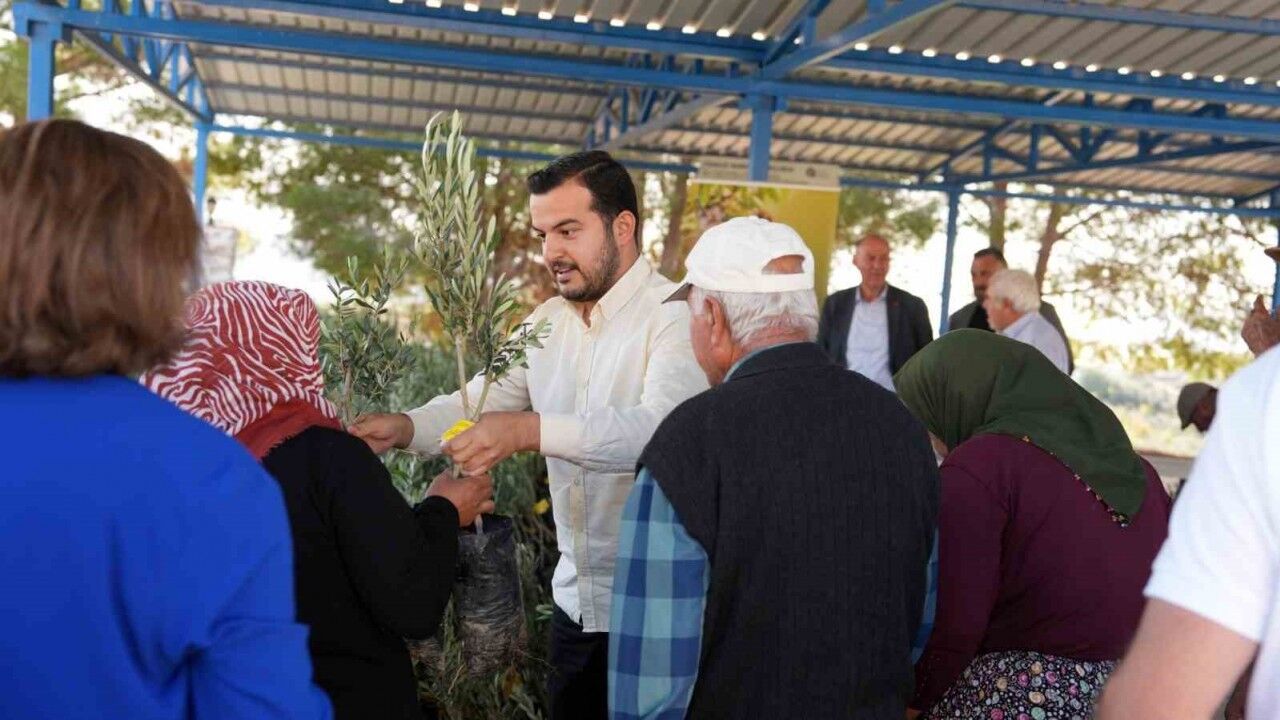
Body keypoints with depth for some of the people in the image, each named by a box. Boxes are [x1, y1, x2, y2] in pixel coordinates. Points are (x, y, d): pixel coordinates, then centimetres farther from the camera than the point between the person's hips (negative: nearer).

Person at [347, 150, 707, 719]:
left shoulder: (676, 315, -16)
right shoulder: (546, 323, 8)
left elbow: (661, 427, -31)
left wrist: (528, 429, -42)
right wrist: (403, 427, -17)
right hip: (574, 599, 7)